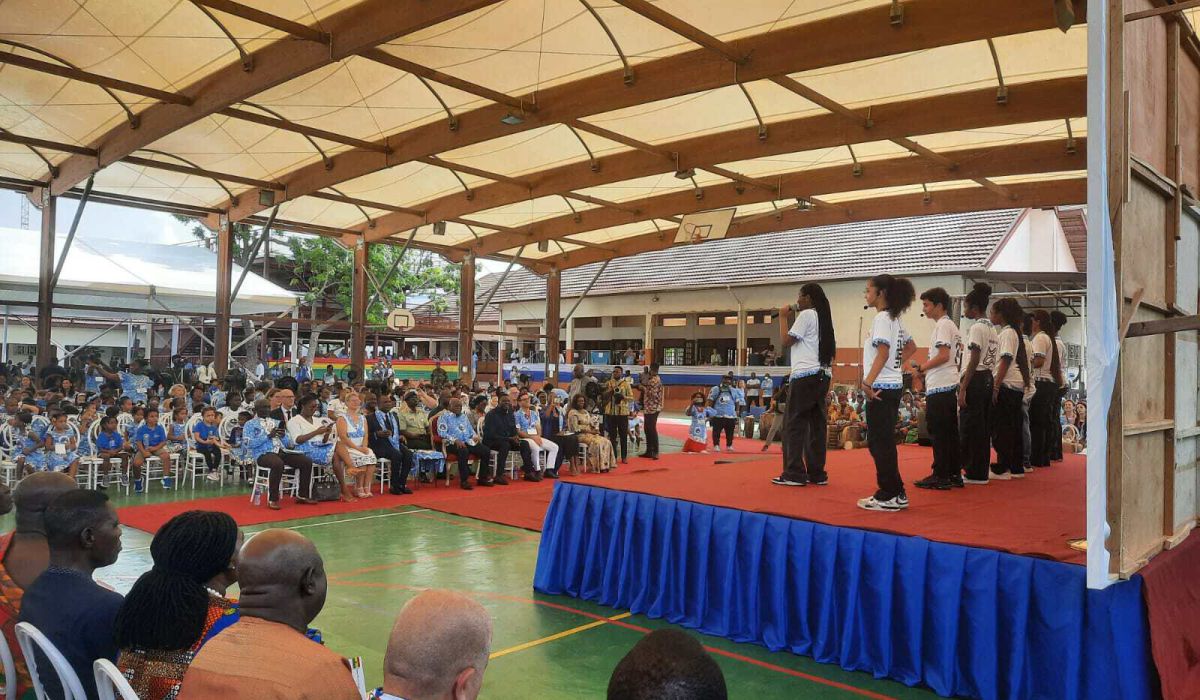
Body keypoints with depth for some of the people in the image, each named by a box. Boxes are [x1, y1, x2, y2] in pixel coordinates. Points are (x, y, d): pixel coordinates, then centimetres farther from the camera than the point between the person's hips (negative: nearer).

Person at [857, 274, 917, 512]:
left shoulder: (882, 318, -13)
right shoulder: (894, 318, 16)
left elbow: (883, 352, -23)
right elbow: (911, 346, 26)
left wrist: (868, 381, -26)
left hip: (881, 387, -10)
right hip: (892, 386, 10)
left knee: (879, 442, -5)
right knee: (884, 442, 13)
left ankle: (889, 496, -1)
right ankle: (895, 493, 18)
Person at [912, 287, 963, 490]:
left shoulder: (942, 325, -10)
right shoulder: (952, 325, 20)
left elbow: (943, 355, -19)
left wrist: (922, 367, -7)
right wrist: (926, 370, 16)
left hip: (939, 388, -10)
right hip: (950, 385, 10)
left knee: (939, 433, -6)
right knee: (950, 432, 11)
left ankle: (940, 477, -3)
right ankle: (954, 474, 14)